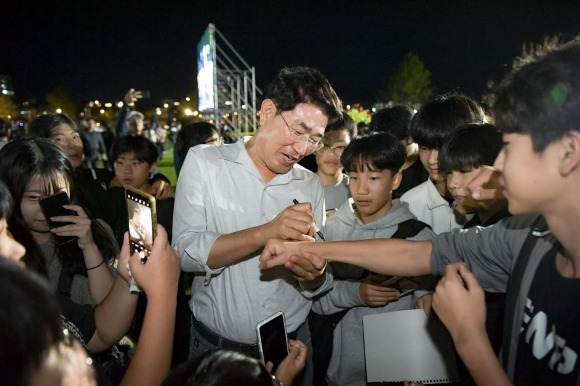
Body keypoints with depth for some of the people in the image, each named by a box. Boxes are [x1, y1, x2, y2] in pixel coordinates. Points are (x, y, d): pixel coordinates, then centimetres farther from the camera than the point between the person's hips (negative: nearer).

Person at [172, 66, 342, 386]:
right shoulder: (204, 162, -9)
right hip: (216, 346, -2)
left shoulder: (311, 186, 0)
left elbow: (318, 283, 1)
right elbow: (185, 252, -19)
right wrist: (265, 233, -30)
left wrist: (313, 275, -21)